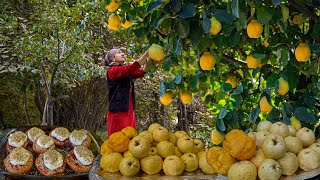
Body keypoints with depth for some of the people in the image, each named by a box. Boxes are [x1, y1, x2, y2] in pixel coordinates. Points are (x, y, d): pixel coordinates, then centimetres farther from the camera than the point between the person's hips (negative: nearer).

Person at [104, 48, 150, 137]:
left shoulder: (126, 72, 19)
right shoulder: (112, 70, -6)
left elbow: (140, 73, 4)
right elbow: (132, 68, -20)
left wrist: (148, 59, -11)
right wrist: (147, 52, -22)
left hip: (129, 111, 8)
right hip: (118, 112, -8)